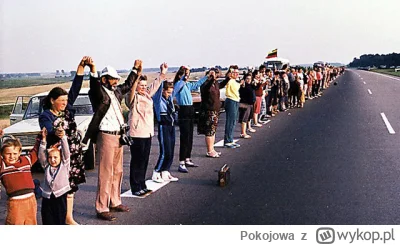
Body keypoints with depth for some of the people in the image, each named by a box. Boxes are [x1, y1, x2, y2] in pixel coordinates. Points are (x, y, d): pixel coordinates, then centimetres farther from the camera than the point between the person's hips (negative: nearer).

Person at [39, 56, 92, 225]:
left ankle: (68, 217, 18)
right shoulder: (45, 116, -8)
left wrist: (81, 67, 1)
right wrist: (56, 134, -50)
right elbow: (47, 131, -25)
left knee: (70, 185, 10)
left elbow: (75, 89, 6)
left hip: (74, 154, 6)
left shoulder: (67, 109, 7)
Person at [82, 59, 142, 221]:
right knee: (105, 173, -5)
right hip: (106, 136, -8)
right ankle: (102, 209, 2)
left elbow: (128, 85, 32)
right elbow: (94, 86, -30)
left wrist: (135, 69, 33)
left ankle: (115, 203, 28)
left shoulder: (116, 91, 14)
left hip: (119, 136, 8)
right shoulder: (98, 92, -8)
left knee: (117, 172, 16)